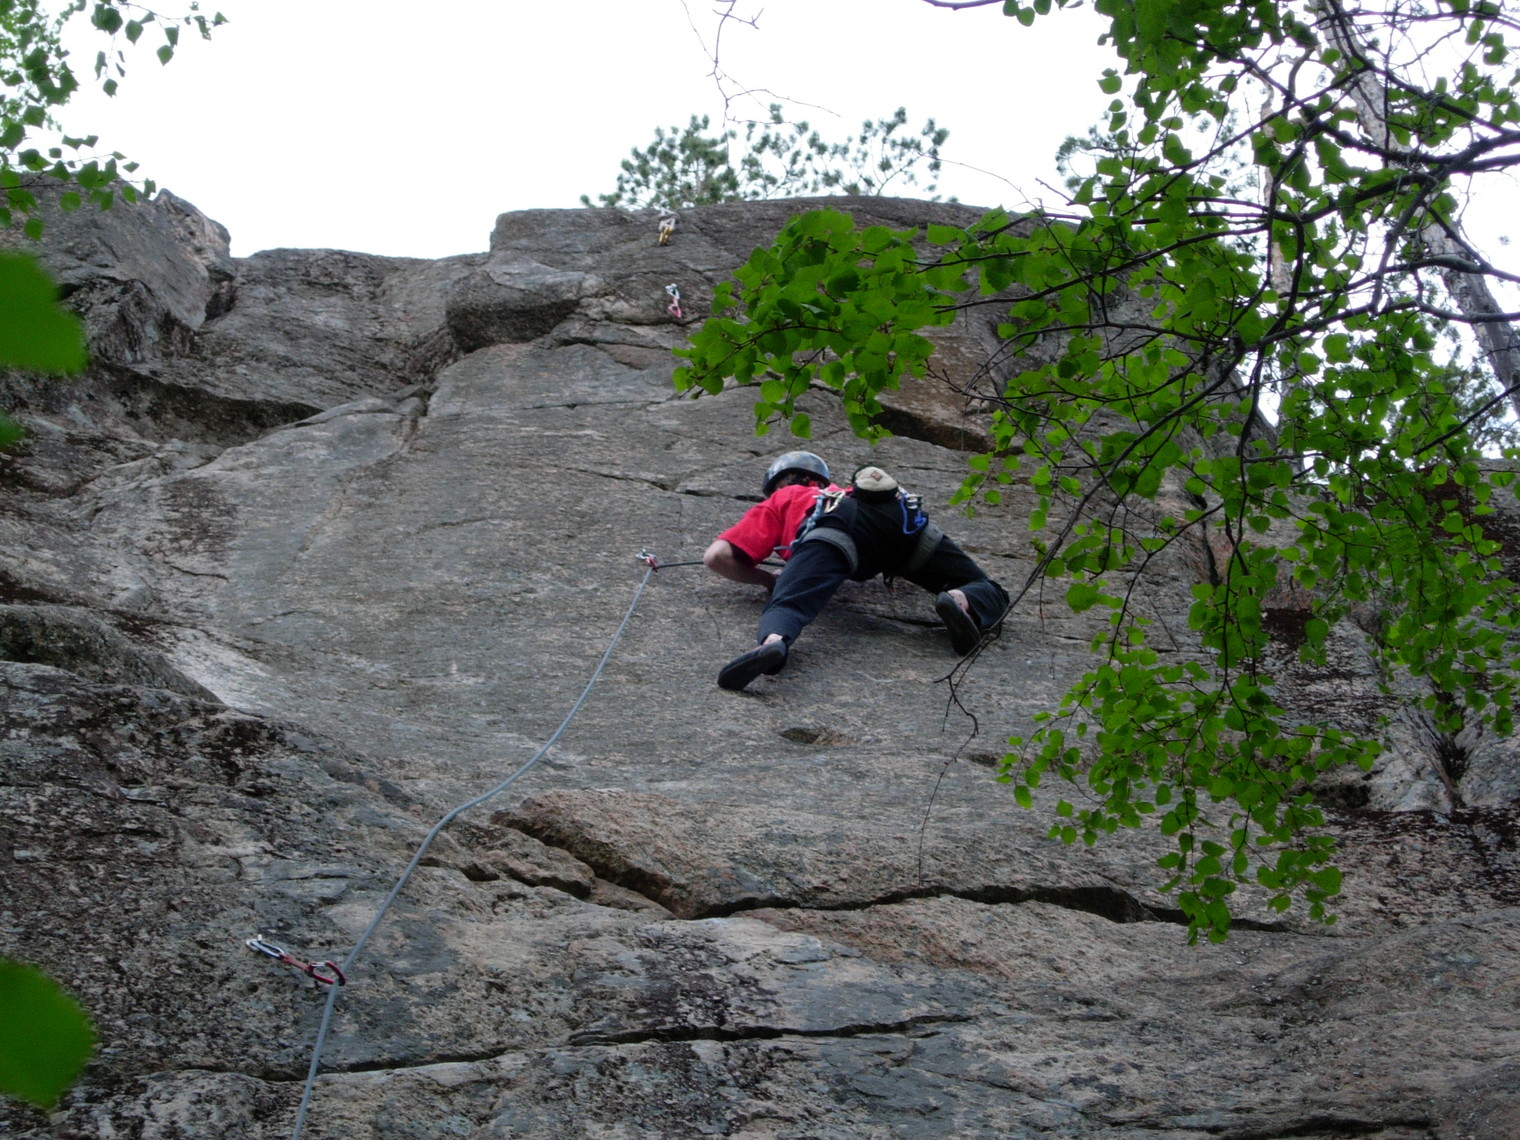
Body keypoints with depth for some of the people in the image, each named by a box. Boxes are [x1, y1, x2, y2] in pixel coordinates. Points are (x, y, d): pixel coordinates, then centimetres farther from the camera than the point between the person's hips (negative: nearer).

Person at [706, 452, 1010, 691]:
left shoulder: (779, 501, 36)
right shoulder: (841, 492, 47)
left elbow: (717, 556, 24)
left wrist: (771, 581, 34)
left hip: (836, 525, -3)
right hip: (904, 518, 3)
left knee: (788, 604, -21)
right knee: (989, 593, 11)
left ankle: (773, 642, -55)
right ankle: (960, 602, -22)